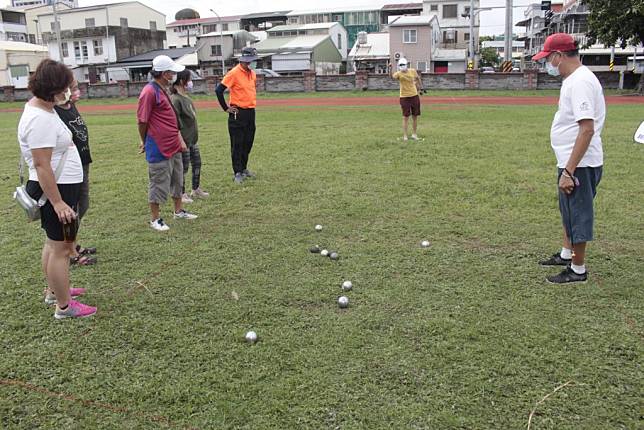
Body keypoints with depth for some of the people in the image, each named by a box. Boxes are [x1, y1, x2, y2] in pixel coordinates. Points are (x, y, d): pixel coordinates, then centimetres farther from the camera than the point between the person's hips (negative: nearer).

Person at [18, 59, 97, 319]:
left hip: (62, 187, 11)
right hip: (56, 190, -11)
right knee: (61, 248, -2)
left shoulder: (41, 107, 8)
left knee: (54, 243, 22)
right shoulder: (40, 120, -23)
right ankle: (64, 307, 8)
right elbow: (42, 166, -27)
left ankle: (54, 291, 38)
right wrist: (57, 203, -26)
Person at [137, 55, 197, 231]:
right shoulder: (150, 92, -17)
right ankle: (155, 219, 14)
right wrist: (145, 142, -2)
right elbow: (142, 120, -14)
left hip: (173, 146, 9)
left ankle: (179, 211, 33)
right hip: (159, 148, -9)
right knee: (159, 183, 1)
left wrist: (180, 139, 16)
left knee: (177, 180, 19)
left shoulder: (163, 90, 12)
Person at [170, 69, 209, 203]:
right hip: (184, 140, -9)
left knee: (197, 163, 17)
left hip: (193, 138, 9)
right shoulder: (175, 99, -19)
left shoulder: (186, 97, 10)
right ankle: (181, 194, 15)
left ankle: (196, 190, 32)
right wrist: (180, 140, -22)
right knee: (183, 167, 2)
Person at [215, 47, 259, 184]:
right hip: (238, 114, -7)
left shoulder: (252, 73, 9)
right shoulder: (234, 73, -14)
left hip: (251, 112, 8)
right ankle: (237, 173, 5)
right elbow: (219, 90, -15)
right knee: (237, 144, -1)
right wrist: (226, 108, -11)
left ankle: (244, 168, 27)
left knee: (248, 143, 14)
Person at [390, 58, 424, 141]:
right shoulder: (399, 74, -12)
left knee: (415, 116, 10)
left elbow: (418, 78, 19)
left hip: (414, 96, 3)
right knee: (405, 117, -1)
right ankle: (405, 136, 6)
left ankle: (414, 134, 23)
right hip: (404, 97, -3)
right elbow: (392, 77, -35)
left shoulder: (413, 71, -1)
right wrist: (390, 69, -52)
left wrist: (421, 87, 25)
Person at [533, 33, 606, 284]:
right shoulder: (573, 79, 11)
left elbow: (587, 129, -27)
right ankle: (566, 255, 42)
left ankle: (578, 270, 16)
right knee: (569, 211, 23)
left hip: (579, 165, -10)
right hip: (571, 162, 10)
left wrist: (569, 171, -28)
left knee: (577, 215, 2)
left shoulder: (580, 82, -21)